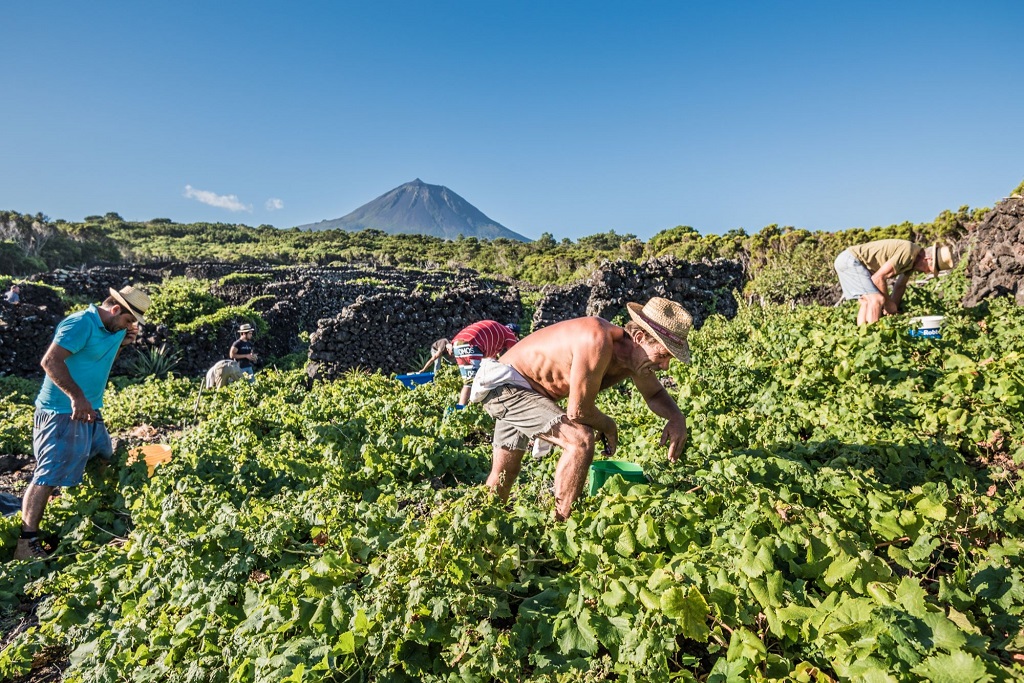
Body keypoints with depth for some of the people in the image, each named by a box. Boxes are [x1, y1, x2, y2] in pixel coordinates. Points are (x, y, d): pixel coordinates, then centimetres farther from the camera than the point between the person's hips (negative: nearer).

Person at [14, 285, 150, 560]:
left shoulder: (111, 328, 7)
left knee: (106, 464, 20)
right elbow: (50, 361, -27)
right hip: (62, 414, -10)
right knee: (49, 475, -8)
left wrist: (121, 343, 1)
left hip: (90, 413, 10)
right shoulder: (81, 323, -20)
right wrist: (76, 396, -35)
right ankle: (27, 544, -4)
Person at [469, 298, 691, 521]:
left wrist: (677, 416, -8)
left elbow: (655, 394, 13)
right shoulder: (599, 342, -33)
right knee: (581, 439, -24)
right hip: (505, 384, -9)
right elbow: (578, 411, -26)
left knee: (504, 475, 22)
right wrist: (609, 427, -6)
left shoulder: (634, 353, -6)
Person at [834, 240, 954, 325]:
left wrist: (892, 309, 10)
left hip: (850, 261, 10)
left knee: (867, 302, 17)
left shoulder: (913, 259, 9)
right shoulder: (908, 251, -20)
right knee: (877, 299, -16)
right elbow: (878, 277, -20)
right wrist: (889, 303, -7)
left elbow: (900, 286, 18)